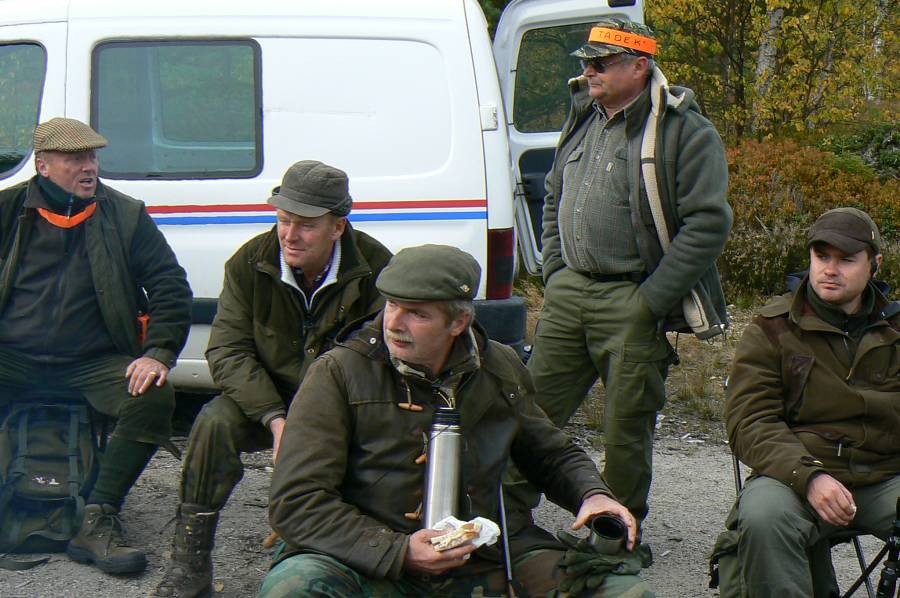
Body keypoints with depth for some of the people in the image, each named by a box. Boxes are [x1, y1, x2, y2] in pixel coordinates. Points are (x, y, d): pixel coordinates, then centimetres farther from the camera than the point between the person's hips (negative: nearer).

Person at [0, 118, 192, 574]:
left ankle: (97, 522, -21)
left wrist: (159, 353, -10)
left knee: (153, 398, -28)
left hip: (94, 363, 0)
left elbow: (170, 287, 4)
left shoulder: (125, 216, 7)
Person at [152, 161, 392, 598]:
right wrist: (275, 418, -24)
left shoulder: (375, 267, -14)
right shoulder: (250, 263, -7)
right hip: (267, 397, 2)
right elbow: (227, 351, -9)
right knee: (215, 423, -28)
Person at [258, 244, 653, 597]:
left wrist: (592, 495, 3)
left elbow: (553, 454, 26)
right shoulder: (338, 374, -6)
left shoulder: (501, 370, 8)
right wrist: (399, 551, -21)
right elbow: (297, 501, -11)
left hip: (490, 561, 3)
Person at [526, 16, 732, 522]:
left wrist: (652, 300, -17)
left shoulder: (686, 132, -10)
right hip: (568, 294, 6)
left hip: (633, 305, -6)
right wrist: (555, 272, 12)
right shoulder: (584, 121, 14)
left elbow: (708, 224, -16)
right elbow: (554, 201, 25)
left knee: (627, 427, 3)